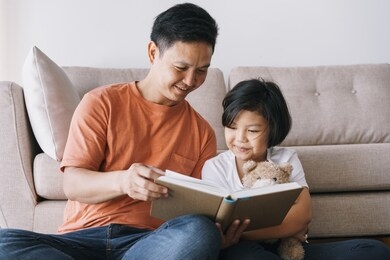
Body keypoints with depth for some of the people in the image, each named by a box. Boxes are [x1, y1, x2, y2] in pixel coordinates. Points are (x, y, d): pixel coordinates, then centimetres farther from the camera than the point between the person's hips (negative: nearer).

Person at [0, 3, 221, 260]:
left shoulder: (202, 132, 14)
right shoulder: (102, 103, 6)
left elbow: (201, 209, 11)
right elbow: (72, 184, -4)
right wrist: (122, 181, -26)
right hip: (83, 238, -1)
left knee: (202, 233, -34)